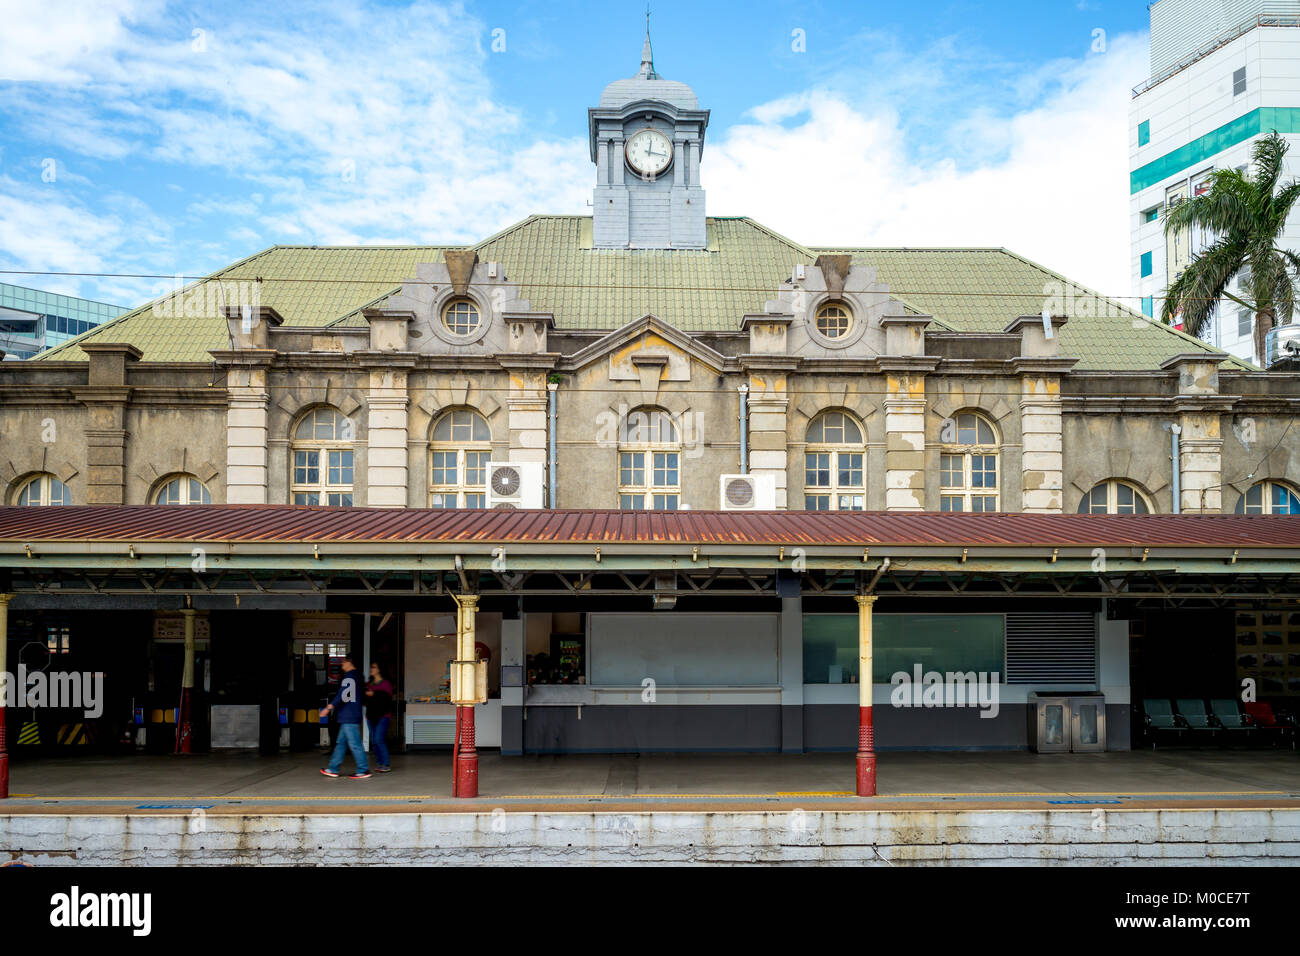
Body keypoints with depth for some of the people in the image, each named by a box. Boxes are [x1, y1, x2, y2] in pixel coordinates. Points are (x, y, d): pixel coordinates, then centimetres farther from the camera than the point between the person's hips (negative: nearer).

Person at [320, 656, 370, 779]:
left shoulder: (349, 677, -13)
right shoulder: (357, 676, 16)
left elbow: (342, 695, -24)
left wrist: (329, 707, -29)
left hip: (349, 717, -10)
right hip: (351, 716, 10)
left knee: (354, 744, -7)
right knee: (341, 743, 14)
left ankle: (363, 770, -6)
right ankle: (333, 769, 19)